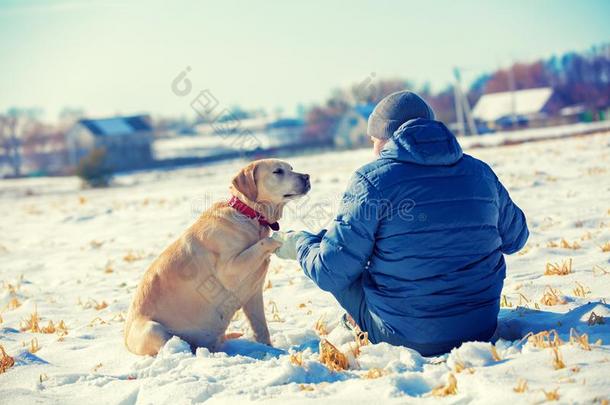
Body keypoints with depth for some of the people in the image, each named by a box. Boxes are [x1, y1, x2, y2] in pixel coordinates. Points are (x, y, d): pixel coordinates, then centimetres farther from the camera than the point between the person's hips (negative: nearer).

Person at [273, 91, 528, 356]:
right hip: (482, 331, 4)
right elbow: (515, 237, 18)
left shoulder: (372, 180, -11)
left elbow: (331, 272, -11)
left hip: (402, 339, -4)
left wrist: (298, 244, 11)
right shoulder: (480, 172, 2)